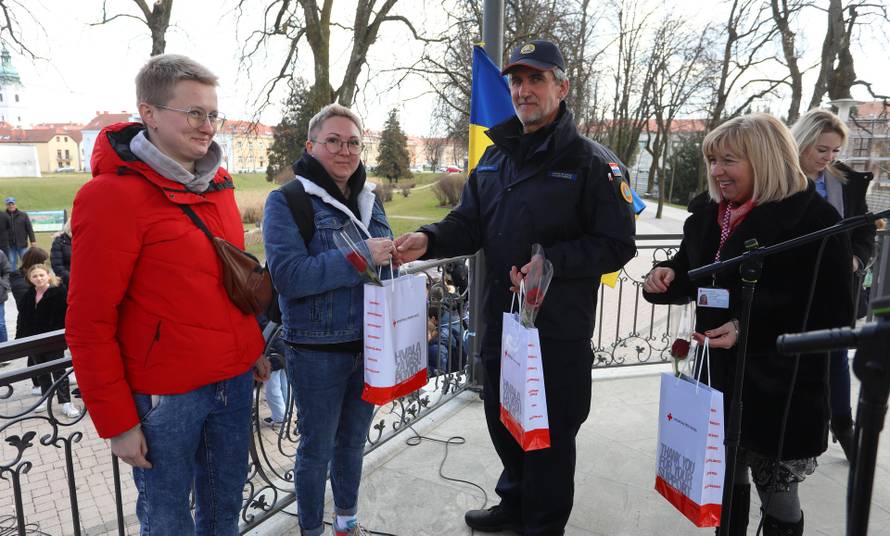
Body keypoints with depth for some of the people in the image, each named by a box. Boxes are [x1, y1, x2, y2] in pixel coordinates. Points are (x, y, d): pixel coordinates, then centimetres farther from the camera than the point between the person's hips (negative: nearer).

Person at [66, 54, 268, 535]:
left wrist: (255, 347, 15)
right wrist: (117, 422, -11)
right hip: (165, 395, -6)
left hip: (234, 378, 6)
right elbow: (89, 323, -14)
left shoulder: (218, 183, 6)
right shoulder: (113, 194, -15)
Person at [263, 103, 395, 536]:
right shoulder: (286, 201, -10)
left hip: (369, 345, 6)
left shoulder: (368, 199, 7)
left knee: (353, 440, 22)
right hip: (317, 350, -5)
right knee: (316, 449, 12)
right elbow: (287, 274, -23)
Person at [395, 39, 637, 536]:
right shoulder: (495, 158, 11)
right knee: (503, 421, 22)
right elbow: (469, 224, 10)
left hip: (560, 331, -6)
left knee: (550, 435, 8)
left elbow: (616, 246, -12)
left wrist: (551, 262, -24)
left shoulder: (593, 163, -9)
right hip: (500, 320, 7)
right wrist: (429, 240, -10)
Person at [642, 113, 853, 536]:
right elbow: (692, 273, 17)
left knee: (777, 493, 12)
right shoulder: (708, 213, 5)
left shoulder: (813, 219, -15)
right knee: (728, 477, 21)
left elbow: (831, 314, -17)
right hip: (720, 377, 6)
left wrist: (749, 330, -27)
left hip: (781, 391, -5)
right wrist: (667, 276, -7)